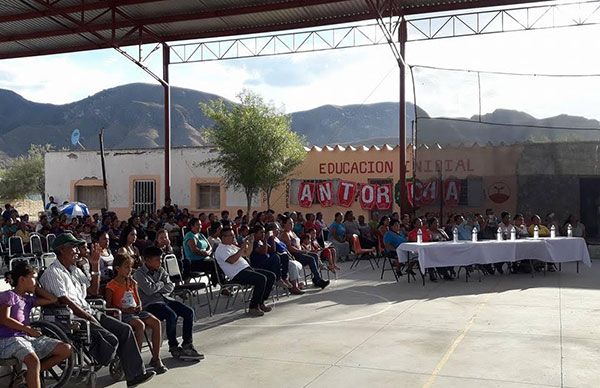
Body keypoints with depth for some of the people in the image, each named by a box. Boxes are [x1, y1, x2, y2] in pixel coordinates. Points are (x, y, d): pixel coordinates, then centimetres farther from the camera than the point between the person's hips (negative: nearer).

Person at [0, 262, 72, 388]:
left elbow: (52, 299, 23)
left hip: (27, 337, 8)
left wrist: (35, 287, 20)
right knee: (34, 361, -36)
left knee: (66, 350, -4)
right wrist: (28, 329, -13)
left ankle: (31, 375, 0)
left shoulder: (29, 299, 20)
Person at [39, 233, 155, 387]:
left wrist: (95, 266, 14)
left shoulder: (75, 270, 21)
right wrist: (88, 317, -17)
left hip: (88, 312, 9)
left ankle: (135, 374, -6)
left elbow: (93, 291, 23)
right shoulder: (53, 272, -7)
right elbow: (64, 301, -16)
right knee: (110, 340, -25)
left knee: (125, 329, -5)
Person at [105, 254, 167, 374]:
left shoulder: (132, 283, 16)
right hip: (122, 314, -6)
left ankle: (156, 358, -13)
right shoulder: (112, 285, -4)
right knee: (140, 325, -34)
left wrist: (139, 306, 2)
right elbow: (108, 305, -7)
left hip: (135, 311, 6)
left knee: (156, 322, -18)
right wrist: (124, 310, -17)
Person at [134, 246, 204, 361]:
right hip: (150, 303, -7)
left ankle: (187, 345, -6)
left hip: (165, 298, 7)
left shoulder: (161, 270, 14)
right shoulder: (139, 274, -5)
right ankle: (174, 348, -16)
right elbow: (149, 290, -19)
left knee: (189, 312, -11)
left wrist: (156, 287, -9)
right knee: (172, 315, -32)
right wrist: (161, 284, -2)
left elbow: (170, 287, 4)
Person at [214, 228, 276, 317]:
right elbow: (232, 260, -22)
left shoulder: (232, 246, 25)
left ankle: (261, 303, 7)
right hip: (237, 274, -10)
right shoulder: (221, 249, -6)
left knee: (271, 276, 1)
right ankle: (253, 307, -19)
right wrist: (242, 247, -18)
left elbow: (246, 254, 31)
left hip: (247, 268, 10)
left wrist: (250, 243, 14)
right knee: (261, 279, -29)